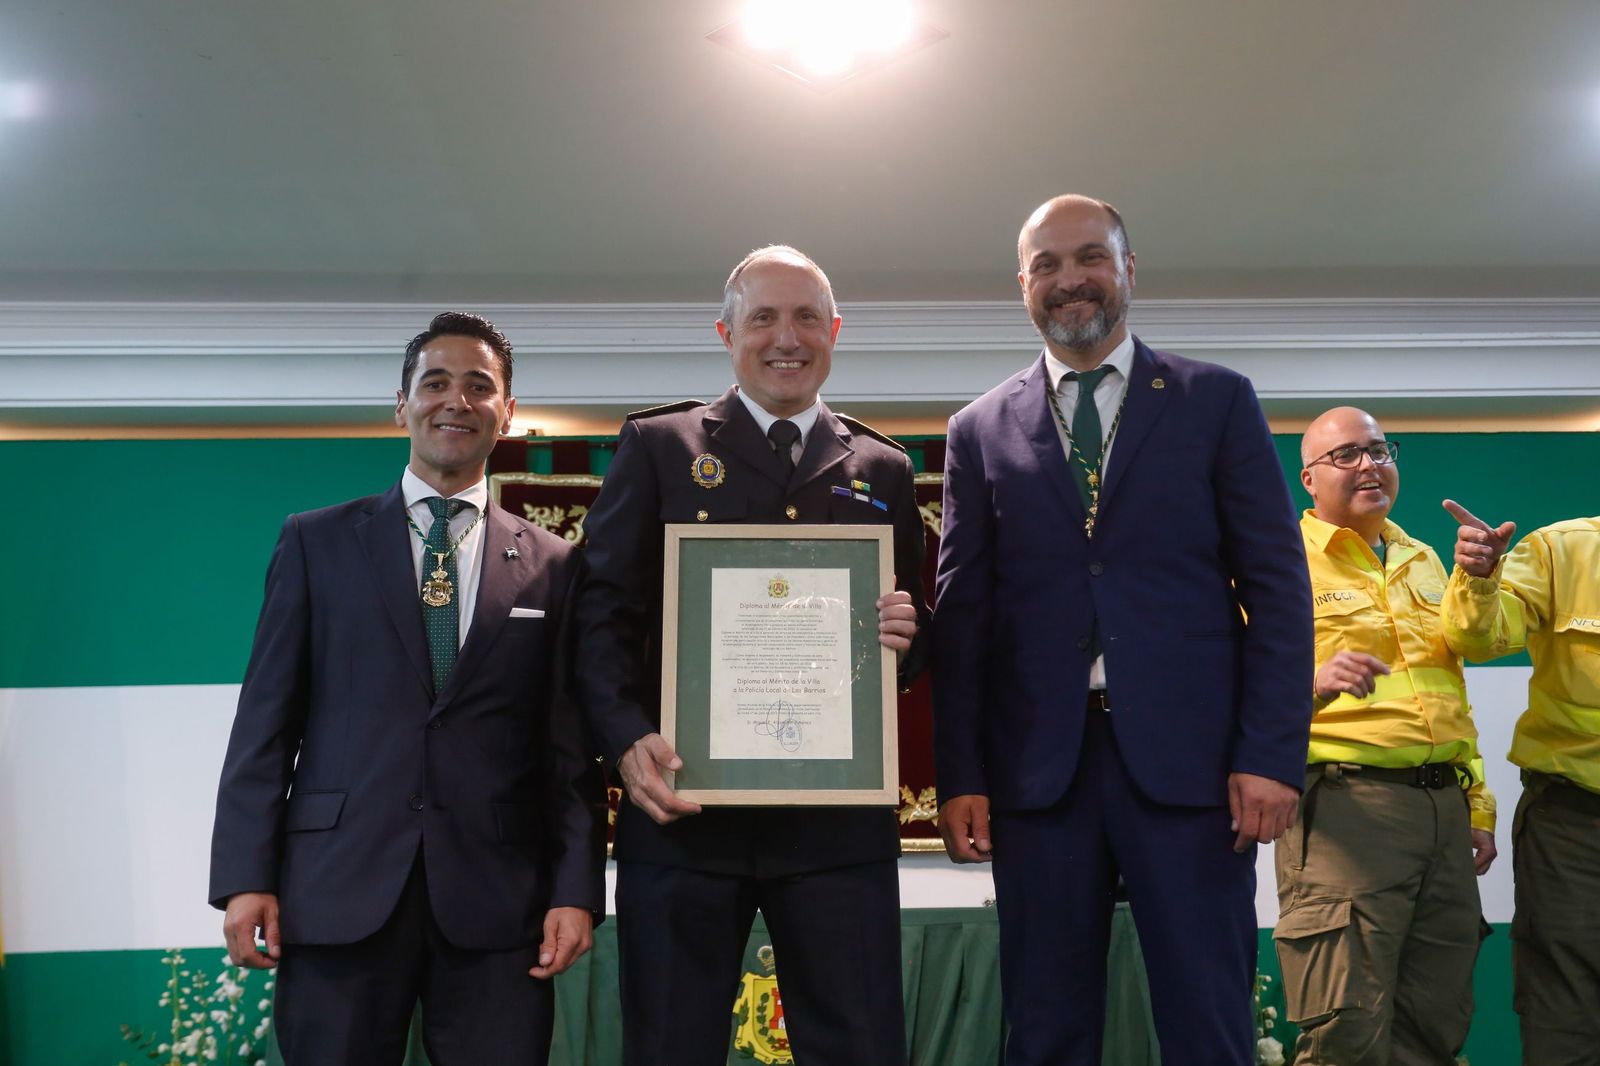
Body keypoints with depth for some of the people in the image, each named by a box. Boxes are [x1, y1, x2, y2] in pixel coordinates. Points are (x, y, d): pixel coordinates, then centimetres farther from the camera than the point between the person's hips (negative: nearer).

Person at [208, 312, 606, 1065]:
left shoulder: (553, 564, 8)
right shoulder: (317, 543, 7)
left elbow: (570, 743, 4)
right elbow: (267, 718, 4)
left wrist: (576, 889, -3)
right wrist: (246, 876, -3)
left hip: (495, 896, 1)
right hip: (340, 889, 0)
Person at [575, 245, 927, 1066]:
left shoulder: (883, 469, 14)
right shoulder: (658, 446, 7)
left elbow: (909, 629, 16)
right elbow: (603, 609, 0)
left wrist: (901, 637, -8)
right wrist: (628, 740, -15)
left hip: (839, 815, 2)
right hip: (683, 808, -1)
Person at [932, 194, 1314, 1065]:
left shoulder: (1217, 402, 8)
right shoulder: (981, 430, 11)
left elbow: (1276, 586, 3)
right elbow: (961, 612, 7)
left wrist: (1272, 756, -6)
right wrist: (959, 776, 0)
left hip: (1188, 760, -1)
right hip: (1038, 768, 1)